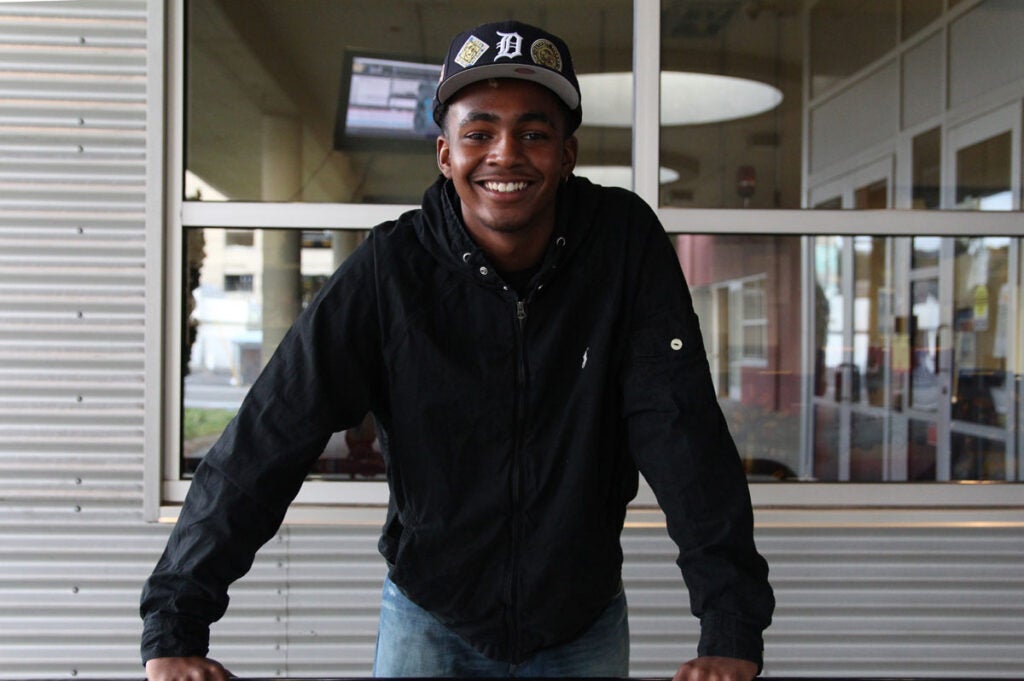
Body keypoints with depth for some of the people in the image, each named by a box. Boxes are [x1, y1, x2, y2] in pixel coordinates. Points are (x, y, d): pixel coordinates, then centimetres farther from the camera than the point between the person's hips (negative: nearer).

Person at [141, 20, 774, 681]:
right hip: (429, 622, -1)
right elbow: (269, 438, -18)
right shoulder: (391, 267, -17)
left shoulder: (625, 242, -14)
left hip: (584, 624, 1)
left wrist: (733, 627, -24)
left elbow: (683, 429, -18)